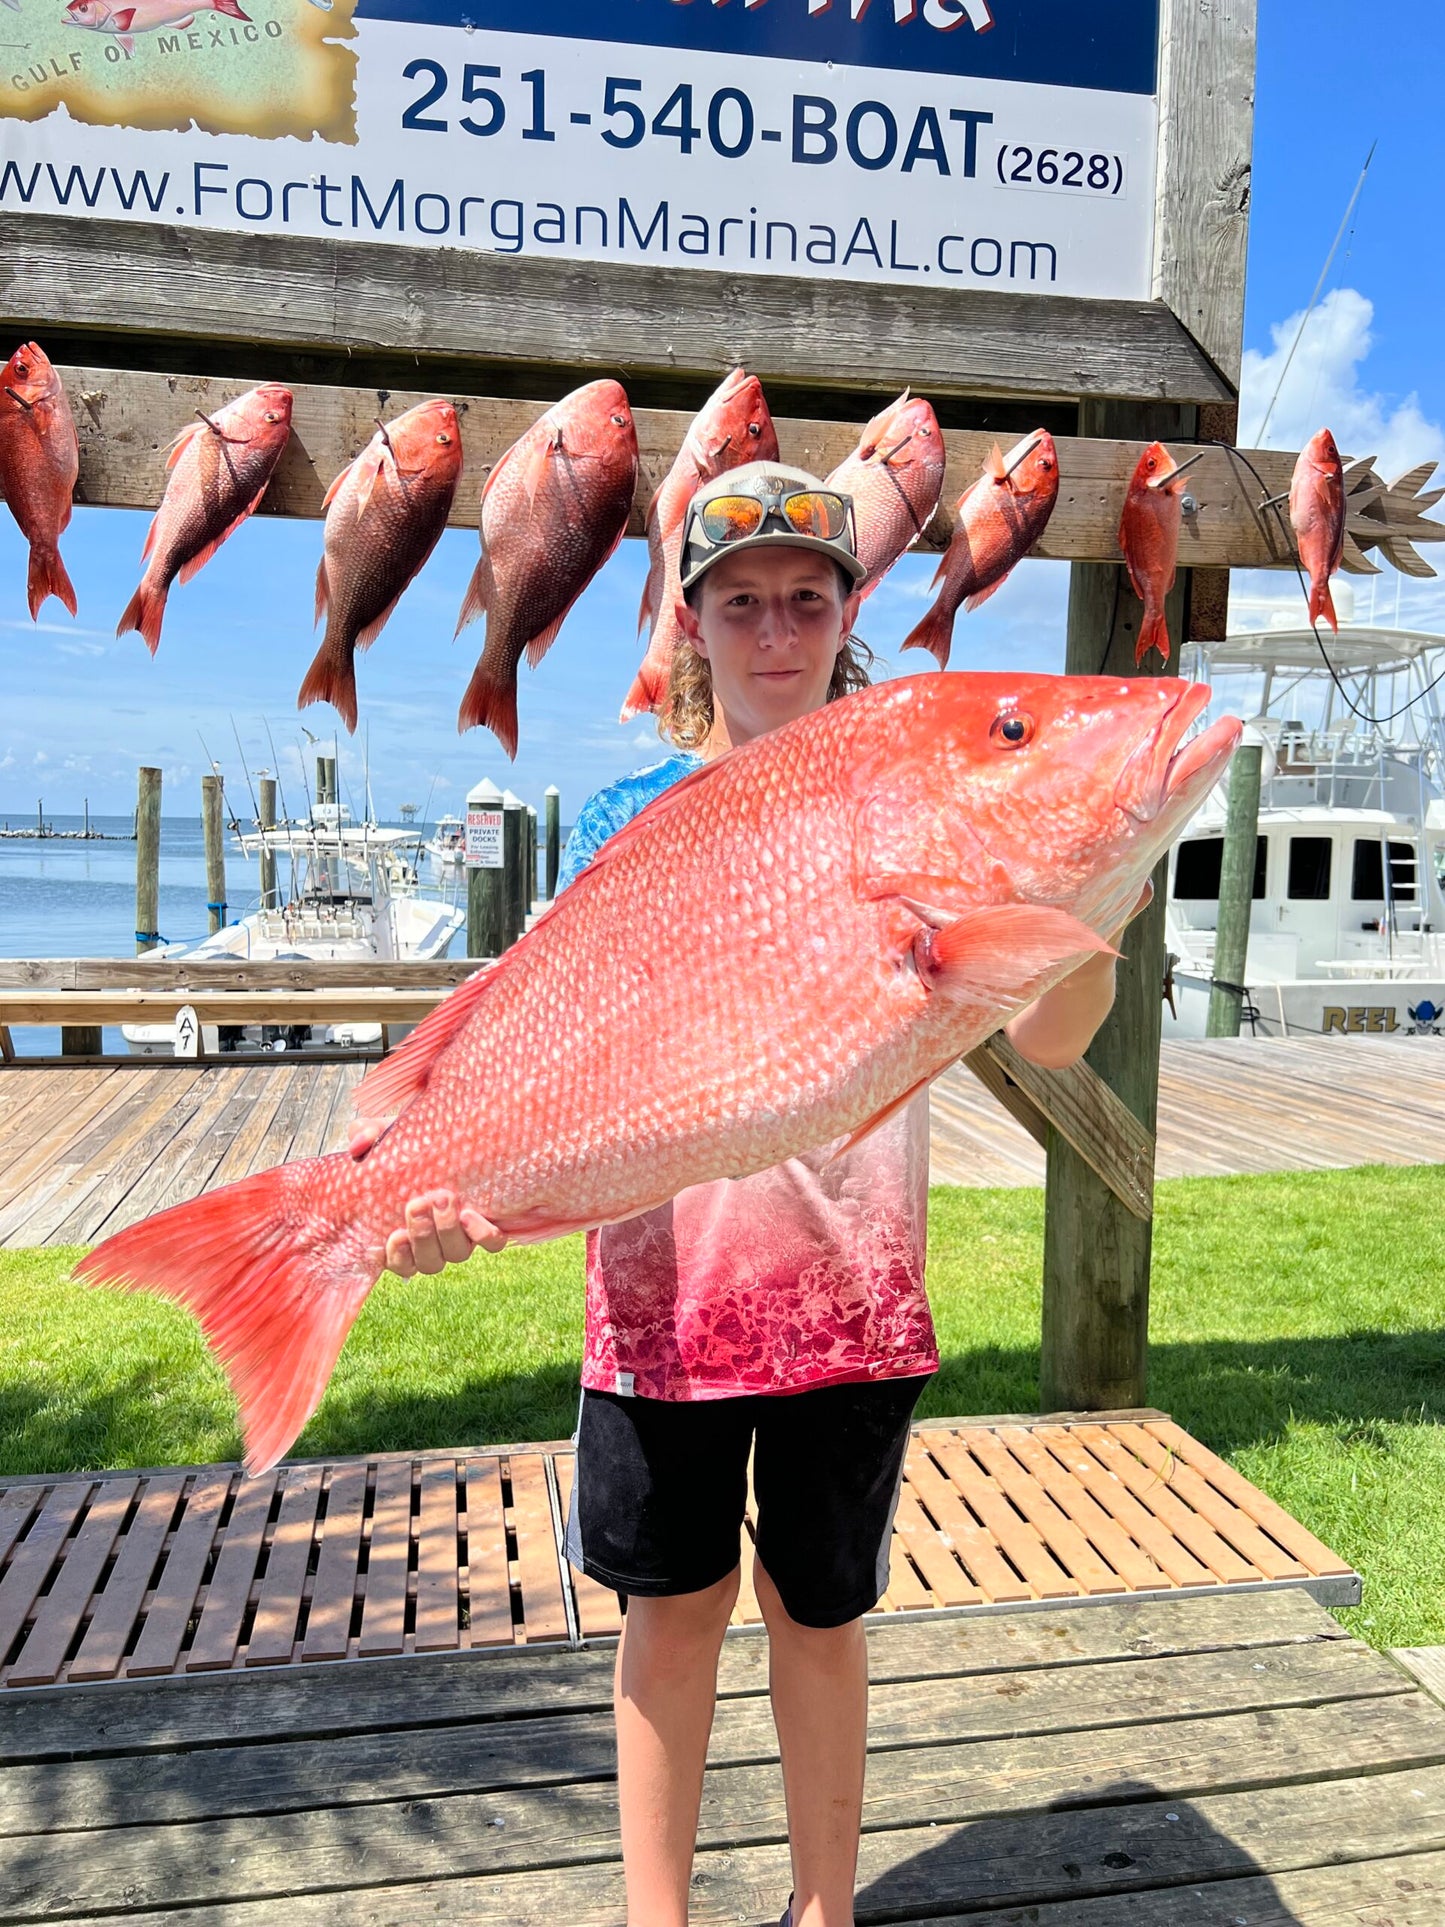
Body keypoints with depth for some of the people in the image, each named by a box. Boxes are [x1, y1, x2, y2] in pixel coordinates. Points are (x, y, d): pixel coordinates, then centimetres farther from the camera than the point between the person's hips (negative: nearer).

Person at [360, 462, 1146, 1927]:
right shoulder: (628, 817, 0)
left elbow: (1045, 1036, -9)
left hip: (851, 1287, 0)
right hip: (663, 1279, 0)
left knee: (818, 1610, 15)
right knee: (672, 1607, 14)